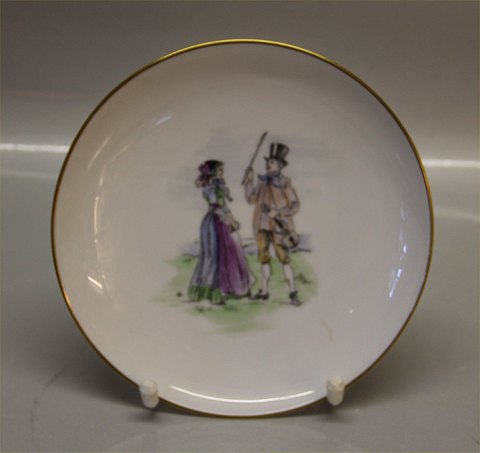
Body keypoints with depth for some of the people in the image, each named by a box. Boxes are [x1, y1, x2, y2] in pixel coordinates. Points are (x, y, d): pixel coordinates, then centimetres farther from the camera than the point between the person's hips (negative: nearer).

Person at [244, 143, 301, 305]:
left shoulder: (284, 183, -9)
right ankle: (264, 291, 16)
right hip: (262, 225, 6)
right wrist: (249, 179, 2)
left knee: (283, 258, -10)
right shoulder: (263, 181, 8)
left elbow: (295, 205, -10)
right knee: (263, 257, 9)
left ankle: (293, 294, -7)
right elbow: (251, 199, 10)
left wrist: (277, 212, -22)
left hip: (278, 226, -6)